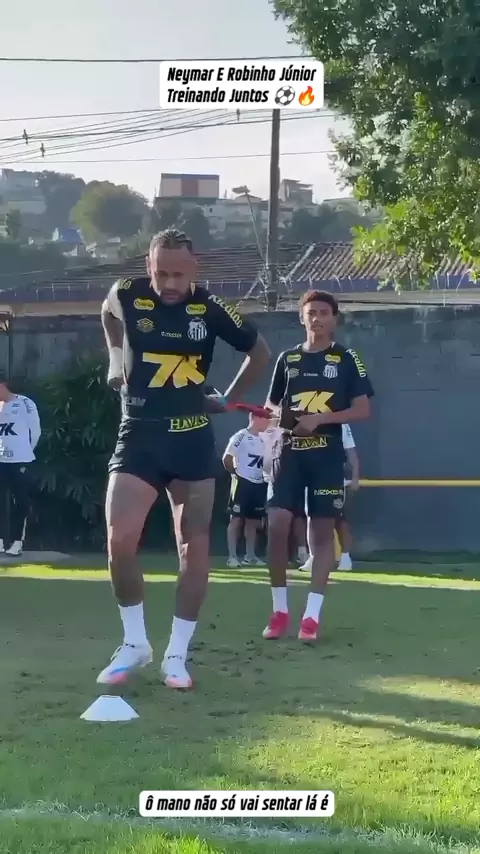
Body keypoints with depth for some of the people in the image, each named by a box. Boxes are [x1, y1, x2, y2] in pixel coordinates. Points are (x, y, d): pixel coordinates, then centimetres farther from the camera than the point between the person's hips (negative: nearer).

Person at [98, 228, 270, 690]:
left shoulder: (208, 308, -7)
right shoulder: (126, 296, -6)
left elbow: (259, 350, 8)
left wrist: (228, 399, 8)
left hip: (192, 440, 0)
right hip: (138, 437, 0)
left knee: (194, 548, 0)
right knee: (119, 540, -14)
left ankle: (176, 655, 11)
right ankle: (135, 642, 6)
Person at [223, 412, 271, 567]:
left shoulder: (262, 440, 14)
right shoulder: (241, 436, -11)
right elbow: (227, 458, -14)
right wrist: (236, 474, -5)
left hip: (259, 484, 8)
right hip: (243, 483, -8)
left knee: (254, 522, 10)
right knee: (237, 520, -5)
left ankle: (250, 556, 17)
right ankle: (232, 556, -4)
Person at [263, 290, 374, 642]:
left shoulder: (347, 359, 1)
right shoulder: (288, 358, 11)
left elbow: (363, 410, -4)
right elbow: (271, 404, 19)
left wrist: (320, 419, -16)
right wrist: (279, 414, -5)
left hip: (327, 455, -2)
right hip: (290, 453, 3)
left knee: (322, 530, 0)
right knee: (277, 525, -7)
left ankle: (312, 614, 3)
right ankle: (280, 610, 6)